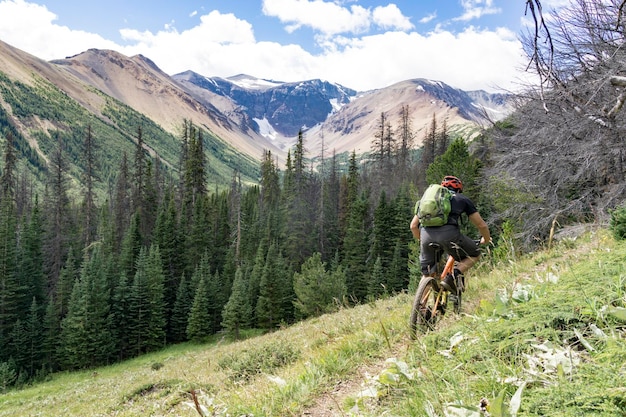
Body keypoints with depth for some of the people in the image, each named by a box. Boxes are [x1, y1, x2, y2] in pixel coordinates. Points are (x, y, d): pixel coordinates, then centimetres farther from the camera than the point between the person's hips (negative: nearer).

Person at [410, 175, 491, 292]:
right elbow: (481, 225, 27)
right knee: (474, 255, 22)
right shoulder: (462, 199, 26)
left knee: (428, 274, 22)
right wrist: (486, 240, 48)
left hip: (426, 234, 3)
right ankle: (450, 279, 3)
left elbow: (413, 226, 31)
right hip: (448, 233, -3)